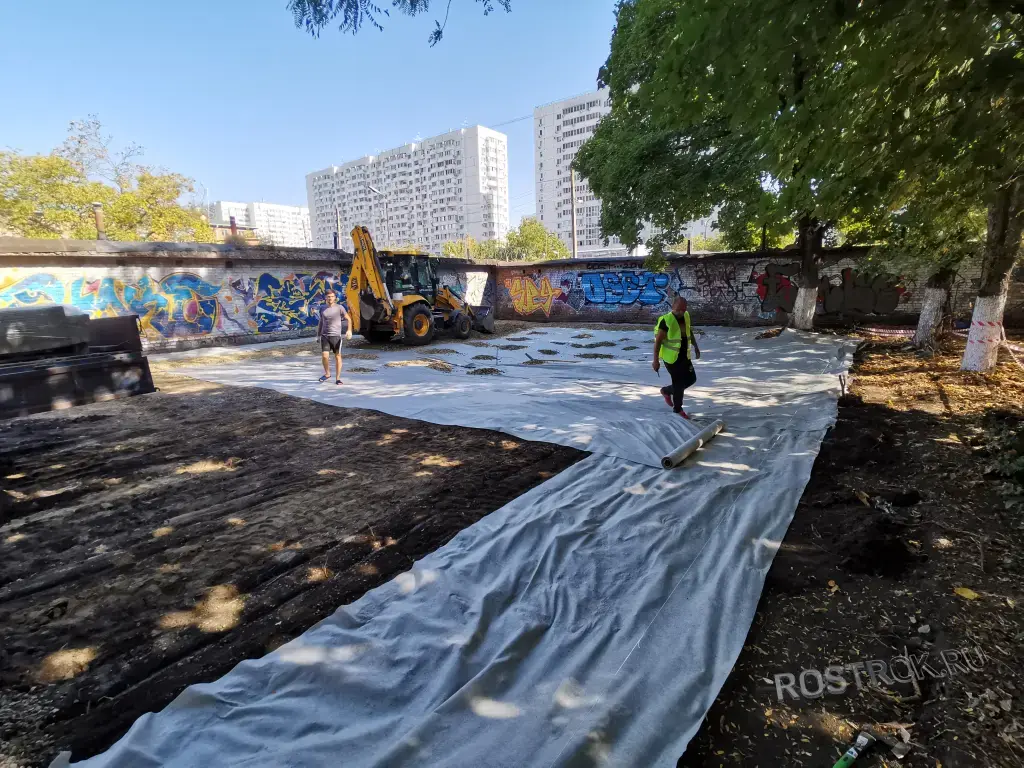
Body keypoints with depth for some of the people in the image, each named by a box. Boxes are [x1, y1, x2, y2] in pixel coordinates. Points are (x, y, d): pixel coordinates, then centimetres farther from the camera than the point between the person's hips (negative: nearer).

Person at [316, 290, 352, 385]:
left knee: (337, 356, 2)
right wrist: (318, 334, 18)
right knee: (325, 356, -8)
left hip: (336, 336, -2)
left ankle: (338, 378, 11)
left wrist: (349, 330, -18)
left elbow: (348, 319, -3)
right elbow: (321, 323, 21)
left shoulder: (339, 308, -1)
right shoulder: (322, 309, 11)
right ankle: (327, 374, 15)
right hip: (324, 336, 2)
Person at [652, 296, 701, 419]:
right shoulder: (666, 320, -19)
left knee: (691, 379, 14)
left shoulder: (686, 316, 3)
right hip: (671, 357, -7)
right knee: (679, 382, 1)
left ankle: (667, 391, 33)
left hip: (684, 356, 8)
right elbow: (658, 341, -18)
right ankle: (678, 408, 23)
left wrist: (696, 347, 20)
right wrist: (656, 360, -19)